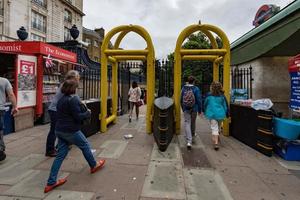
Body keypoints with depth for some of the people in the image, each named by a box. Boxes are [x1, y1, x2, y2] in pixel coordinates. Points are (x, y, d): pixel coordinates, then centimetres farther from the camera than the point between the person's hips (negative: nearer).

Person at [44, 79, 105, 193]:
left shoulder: (61, 100, 11)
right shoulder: (73, 99, -18)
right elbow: (78, 117, -20)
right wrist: (88, 113, -4)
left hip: (59, 130, 8)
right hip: (71, 131, -8)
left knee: (61, 155, 12)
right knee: (85, 146, 14)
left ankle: (51, 182, 16)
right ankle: (94, 166, 34)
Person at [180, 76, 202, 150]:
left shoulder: (183, 88, -1)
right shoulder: (196, 89, -10)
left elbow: (181, 99, 6)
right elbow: (199, 100, -10)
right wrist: (199, 110, 0)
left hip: (186, 109, 1)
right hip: (194, 109, 0)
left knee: (187, 123, -1)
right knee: (193, 123, 19)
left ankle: (189, 141, -12)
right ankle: (192, 135, 43)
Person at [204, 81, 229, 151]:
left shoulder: (209, 95, -6)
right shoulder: (222, 96, -3)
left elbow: (205, 105, 3)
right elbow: (225, 105, 3)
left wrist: (205, 112, 19)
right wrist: (227, 114, 14)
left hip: (212, 114, -2)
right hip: (220, 114, 3)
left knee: (214, 128, -1)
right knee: (218, 127, 23)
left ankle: (216, 143, -7)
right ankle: (217, 138, 42)